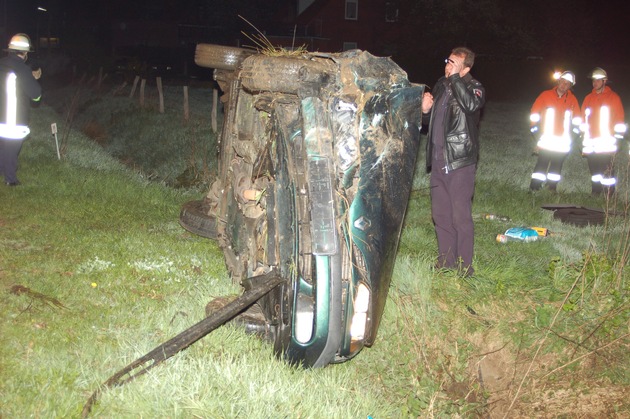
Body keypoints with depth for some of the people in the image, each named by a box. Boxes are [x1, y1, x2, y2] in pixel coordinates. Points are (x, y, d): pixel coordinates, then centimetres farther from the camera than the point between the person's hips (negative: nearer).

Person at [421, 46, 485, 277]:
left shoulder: (473, 87, -6)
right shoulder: (441, 85, 13)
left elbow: (470, 104, -32)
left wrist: (455, 77, -23)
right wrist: (426, 110, 2)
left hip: (460, 162, -7)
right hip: (438, 160, 7)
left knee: (461, 216, -5)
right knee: (440, 214, 12)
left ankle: (464, 267, 3)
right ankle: (445, 262, 23)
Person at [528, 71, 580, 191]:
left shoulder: (572, 100, 5)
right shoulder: (545, 95, -2)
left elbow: (577, 119, 15)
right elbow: (534, 114, 2)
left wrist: (573, 133, 8)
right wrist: (536, 133, -1)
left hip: (563, 141, 3)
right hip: (546, 140, -3)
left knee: (557, 165, 7)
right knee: (542, 163, -6)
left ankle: (552, 189, 15)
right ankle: (534, 188, -3)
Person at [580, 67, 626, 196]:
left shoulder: (613, 97, 3)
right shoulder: (588, 98, 16)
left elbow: (619, 119, 1)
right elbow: (584, 118, 19)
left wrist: (618, 136, -6)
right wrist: (584, 136, 15)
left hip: (606, 142, -5)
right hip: (591, 142, 5)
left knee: (607, 169, -8)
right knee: (594, 170, 7)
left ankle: (609, 194, -5)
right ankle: (595, 193, 13)